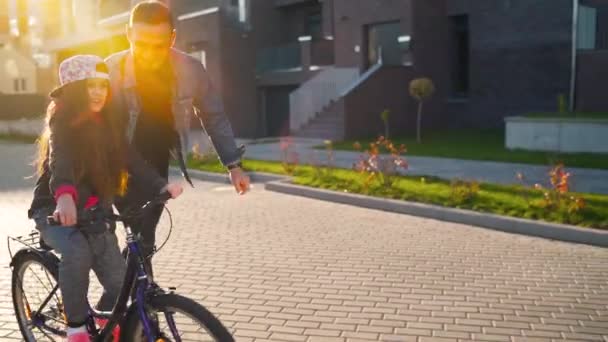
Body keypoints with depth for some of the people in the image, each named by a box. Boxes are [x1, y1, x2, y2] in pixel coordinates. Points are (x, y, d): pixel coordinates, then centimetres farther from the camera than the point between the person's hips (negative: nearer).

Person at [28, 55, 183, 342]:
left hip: (94, 211, 5)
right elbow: (60, 161, -35)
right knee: (77, 253, -34)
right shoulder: (62, 123, -15)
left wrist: (160, 185, -26)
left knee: (118, 279, -4)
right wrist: (65, 196, -56)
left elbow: (130, 158, -9)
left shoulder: (108, 122, 2)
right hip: (55, 209, -4)